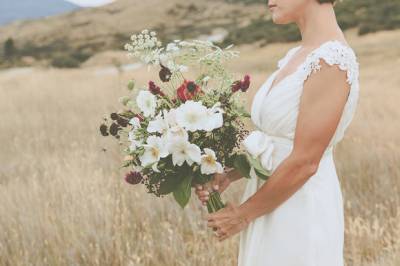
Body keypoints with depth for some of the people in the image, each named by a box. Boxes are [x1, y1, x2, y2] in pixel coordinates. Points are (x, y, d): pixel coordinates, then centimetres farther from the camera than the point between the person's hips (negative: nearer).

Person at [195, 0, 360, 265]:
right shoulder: (297, 56, 8)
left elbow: (304, 162, -21)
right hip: (271, 207, 8)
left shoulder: (331, 60, -19)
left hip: (300, 213, -8)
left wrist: (243, 214, -12)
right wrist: (229, 175, 0)